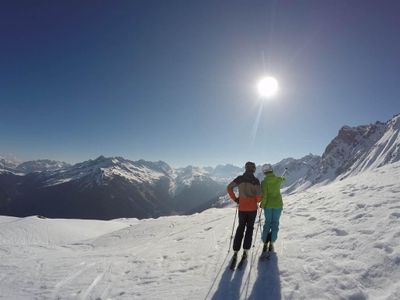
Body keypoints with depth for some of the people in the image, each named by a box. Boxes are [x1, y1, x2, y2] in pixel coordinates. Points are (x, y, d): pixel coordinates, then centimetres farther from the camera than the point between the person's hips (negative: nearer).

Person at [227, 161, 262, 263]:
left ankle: (235, 251, 13)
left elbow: (229, 188, -3)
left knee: (240, 228, 14)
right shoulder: (255, 180, -12)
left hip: (242, 208, 2)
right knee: (249, 228, 14)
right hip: (252, 208, -2)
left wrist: (235, 199, 5)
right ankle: (245, 250, 12)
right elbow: (259, 194, -17)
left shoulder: (239, 178, -4)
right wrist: (258, 201, 5)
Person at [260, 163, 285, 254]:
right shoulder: (279, 179, -5)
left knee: (267, 223, 13)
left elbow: (264, 195, -16)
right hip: (278, 204, 1)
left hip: (268, 205, -1)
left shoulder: (264, 182, -14)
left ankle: (265, 244, 14)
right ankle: (271, 243, 9)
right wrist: (282, 178, 45)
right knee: (275, 223, 12)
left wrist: (262, 205, 0)